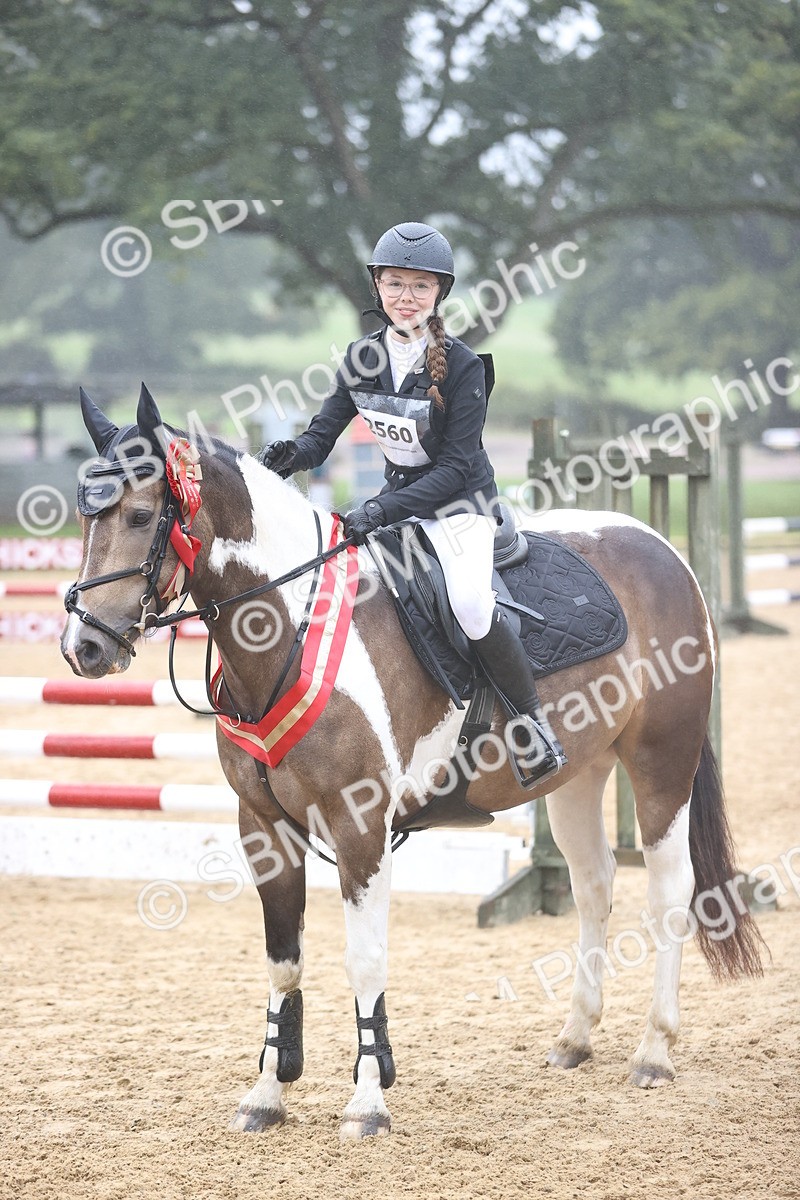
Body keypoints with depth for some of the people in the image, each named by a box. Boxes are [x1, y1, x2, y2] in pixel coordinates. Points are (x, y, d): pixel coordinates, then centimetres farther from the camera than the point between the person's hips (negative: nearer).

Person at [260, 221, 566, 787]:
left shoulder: (461, 367, -18)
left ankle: (534, 722, -17)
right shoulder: (363, 358, -1)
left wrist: (382, 511, -30)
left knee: (469, 600, -32)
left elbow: (455, 468, -20)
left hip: (460, 501, -7)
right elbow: (324, 434, 2)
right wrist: (294, 453, -23)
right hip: (397, 496, 7)